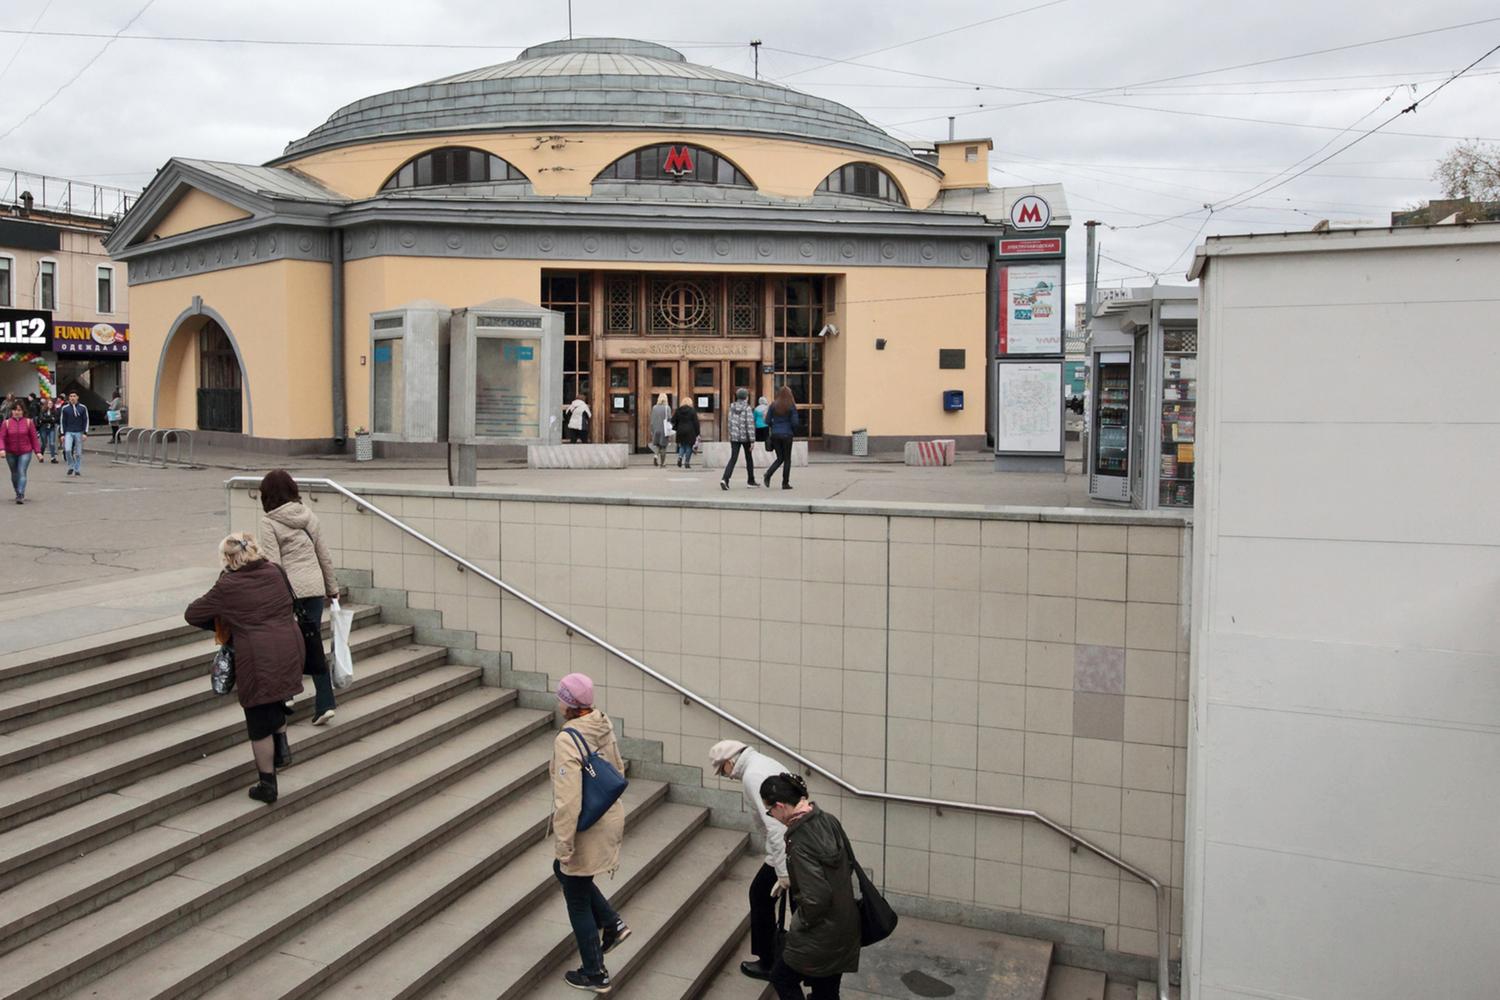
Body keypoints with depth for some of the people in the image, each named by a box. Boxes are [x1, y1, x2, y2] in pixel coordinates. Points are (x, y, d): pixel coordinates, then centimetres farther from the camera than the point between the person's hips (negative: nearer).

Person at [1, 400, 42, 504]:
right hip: (11, 453, 2)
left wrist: (37, 451, -2)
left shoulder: (28, 422, 0)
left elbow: (33, 438, 1)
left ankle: (21, 495, -20)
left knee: (22, 473, -14)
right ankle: (18, 493, 28)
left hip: (25, 452, -2)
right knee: (14, 474, 13)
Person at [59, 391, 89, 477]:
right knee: (67, 450, -16)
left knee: (78, 453, 3)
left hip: (79, 432, 0)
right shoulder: (65, 408, 4)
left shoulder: (83, 408, 3)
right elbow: (62, 421, 8)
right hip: (68, 432, 0)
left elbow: (86, 421, 5)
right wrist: (63, 434, 3)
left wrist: (85, 433, -3)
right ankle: (71, 467, 3)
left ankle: (77, 470, 12)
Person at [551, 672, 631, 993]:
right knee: (562, 871, 30)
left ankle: (595, 975, 27)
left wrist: (564, 845, -18)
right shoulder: (604, 725, -4)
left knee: (577, 901, 13)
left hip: (587, 831, -8)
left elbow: (567, 799, -28)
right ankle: (612, 923, 29)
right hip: (610, 819, 8)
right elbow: (618, 768, 10)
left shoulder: (567, 740, -27)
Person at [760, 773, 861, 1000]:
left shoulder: (800, 842, -27)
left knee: (782, 977, 17)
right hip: (845, 928, 8)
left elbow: (816, 897, -30)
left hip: (820, 936, -7)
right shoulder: (828, 821, -4)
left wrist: (800, 922, -11)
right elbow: (848, 865, 9)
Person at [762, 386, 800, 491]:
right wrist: (794, 433, 9)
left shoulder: (773, 405, 1)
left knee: (780, 458, 15)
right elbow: (794, 422, -10)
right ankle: (785, 483, 6)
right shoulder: (791, 406, -7)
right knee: (787, 459, 8)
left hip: (775, 435, 3)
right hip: (787, 435, -3)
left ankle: (768, 473, -10)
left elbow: (767, 421, 1)